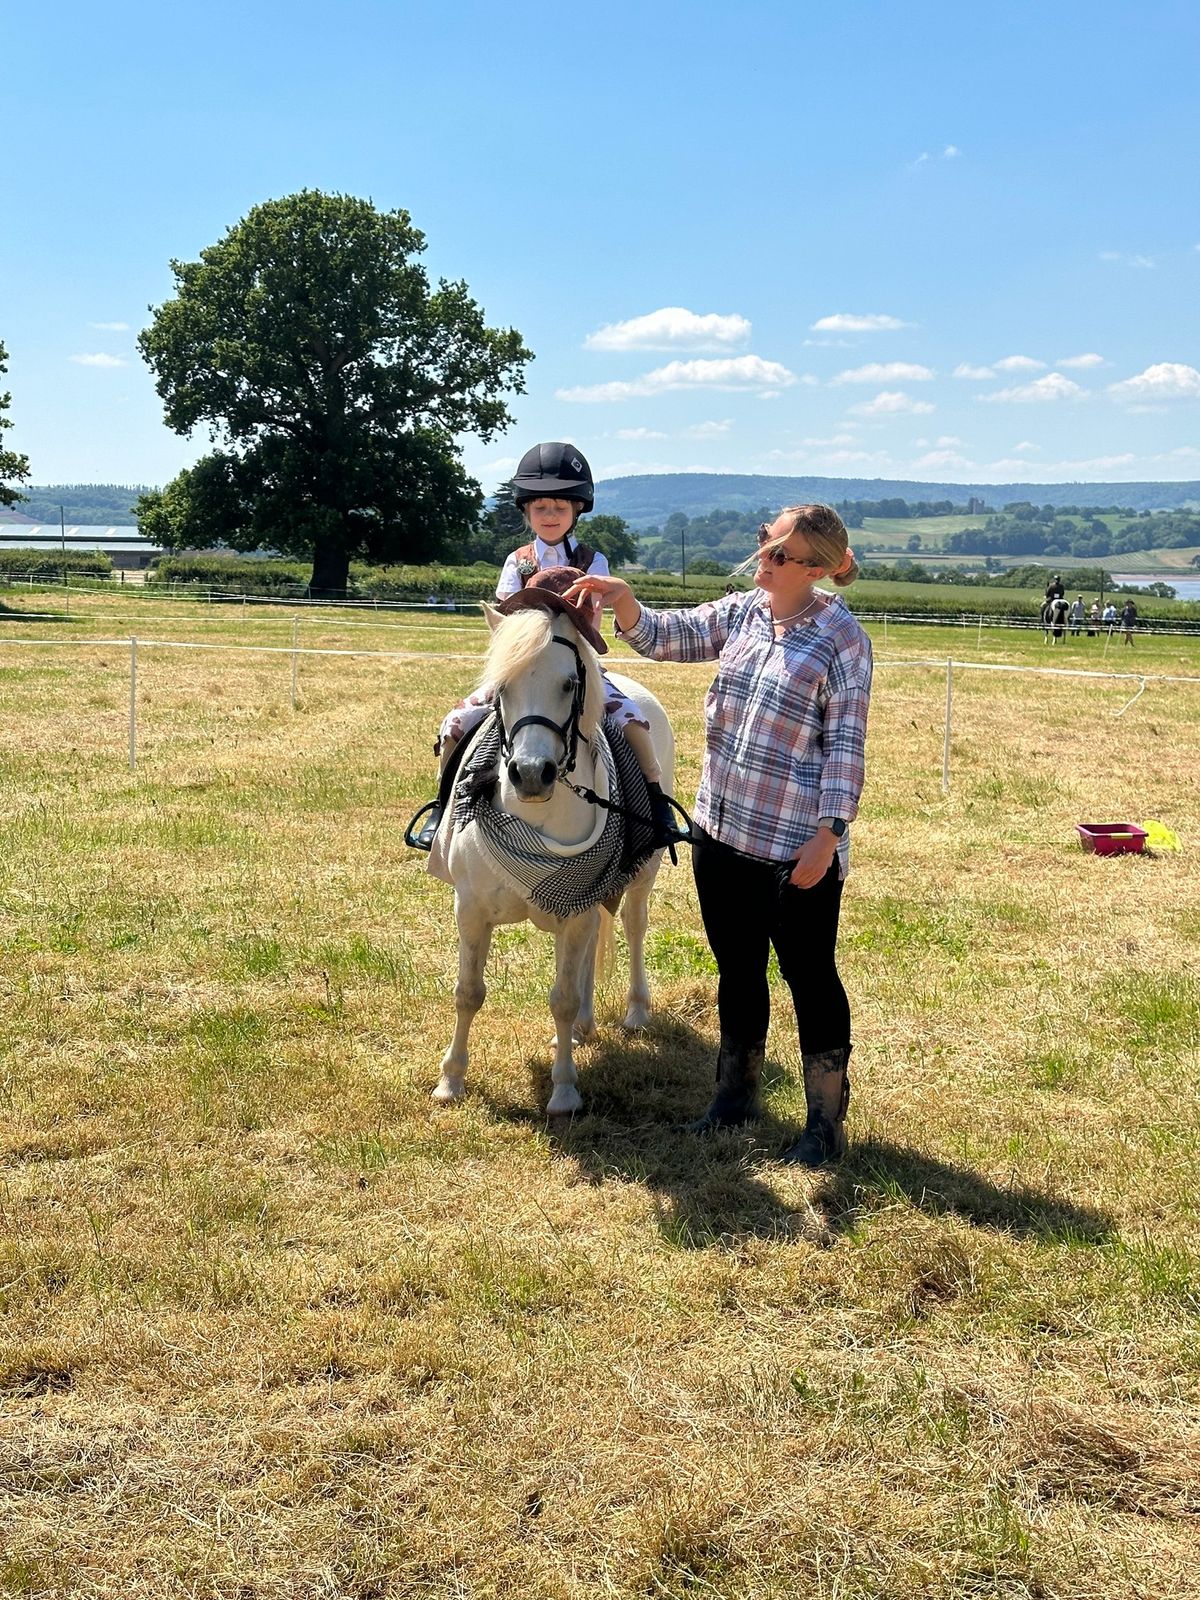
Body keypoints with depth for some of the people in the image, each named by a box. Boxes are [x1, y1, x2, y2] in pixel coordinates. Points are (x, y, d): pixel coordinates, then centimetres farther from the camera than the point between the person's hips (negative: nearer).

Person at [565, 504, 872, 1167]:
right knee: (737, 968, 18)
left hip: (798, 844, -6)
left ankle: (826, 1124, 15)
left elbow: (846, 741, -12)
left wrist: (828, 833, -17)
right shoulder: (741, 612, 6)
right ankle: (737, 1094, 34)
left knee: (809, 974, 3)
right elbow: (665, 637, 8)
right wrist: (623, 599, -12)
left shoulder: (842, 637, -11)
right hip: (721, 826, 6)